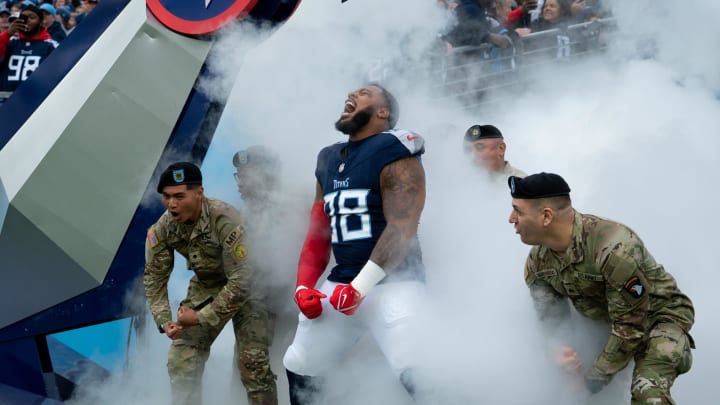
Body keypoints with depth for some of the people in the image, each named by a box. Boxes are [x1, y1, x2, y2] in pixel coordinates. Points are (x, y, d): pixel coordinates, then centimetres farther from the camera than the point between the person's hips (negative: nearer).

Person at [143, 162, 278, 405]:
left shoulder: (224, 219, -34)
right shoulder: (163, 228, -17)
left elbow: (241, 281, -32)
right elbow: (155, 277, -4)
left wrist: (202, 317, -28)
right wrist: (164, 320, -16)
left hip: (245, 286, -5)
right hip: (206, 286, 5)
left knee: (253, 364, -14)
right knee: (181, 361, -3)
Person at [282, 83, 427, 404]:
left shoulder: (394, 155, -7)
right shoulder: (329, 161, 16)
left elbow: (401, 230, -17)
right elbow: (318, 233, 19)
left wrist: (361, 287, -22)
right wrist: (303, 286, 5)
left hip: (392, 280, -8)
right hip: (341, 280, 8)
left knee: (418, 374, -26)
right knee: (299, 368, 14)